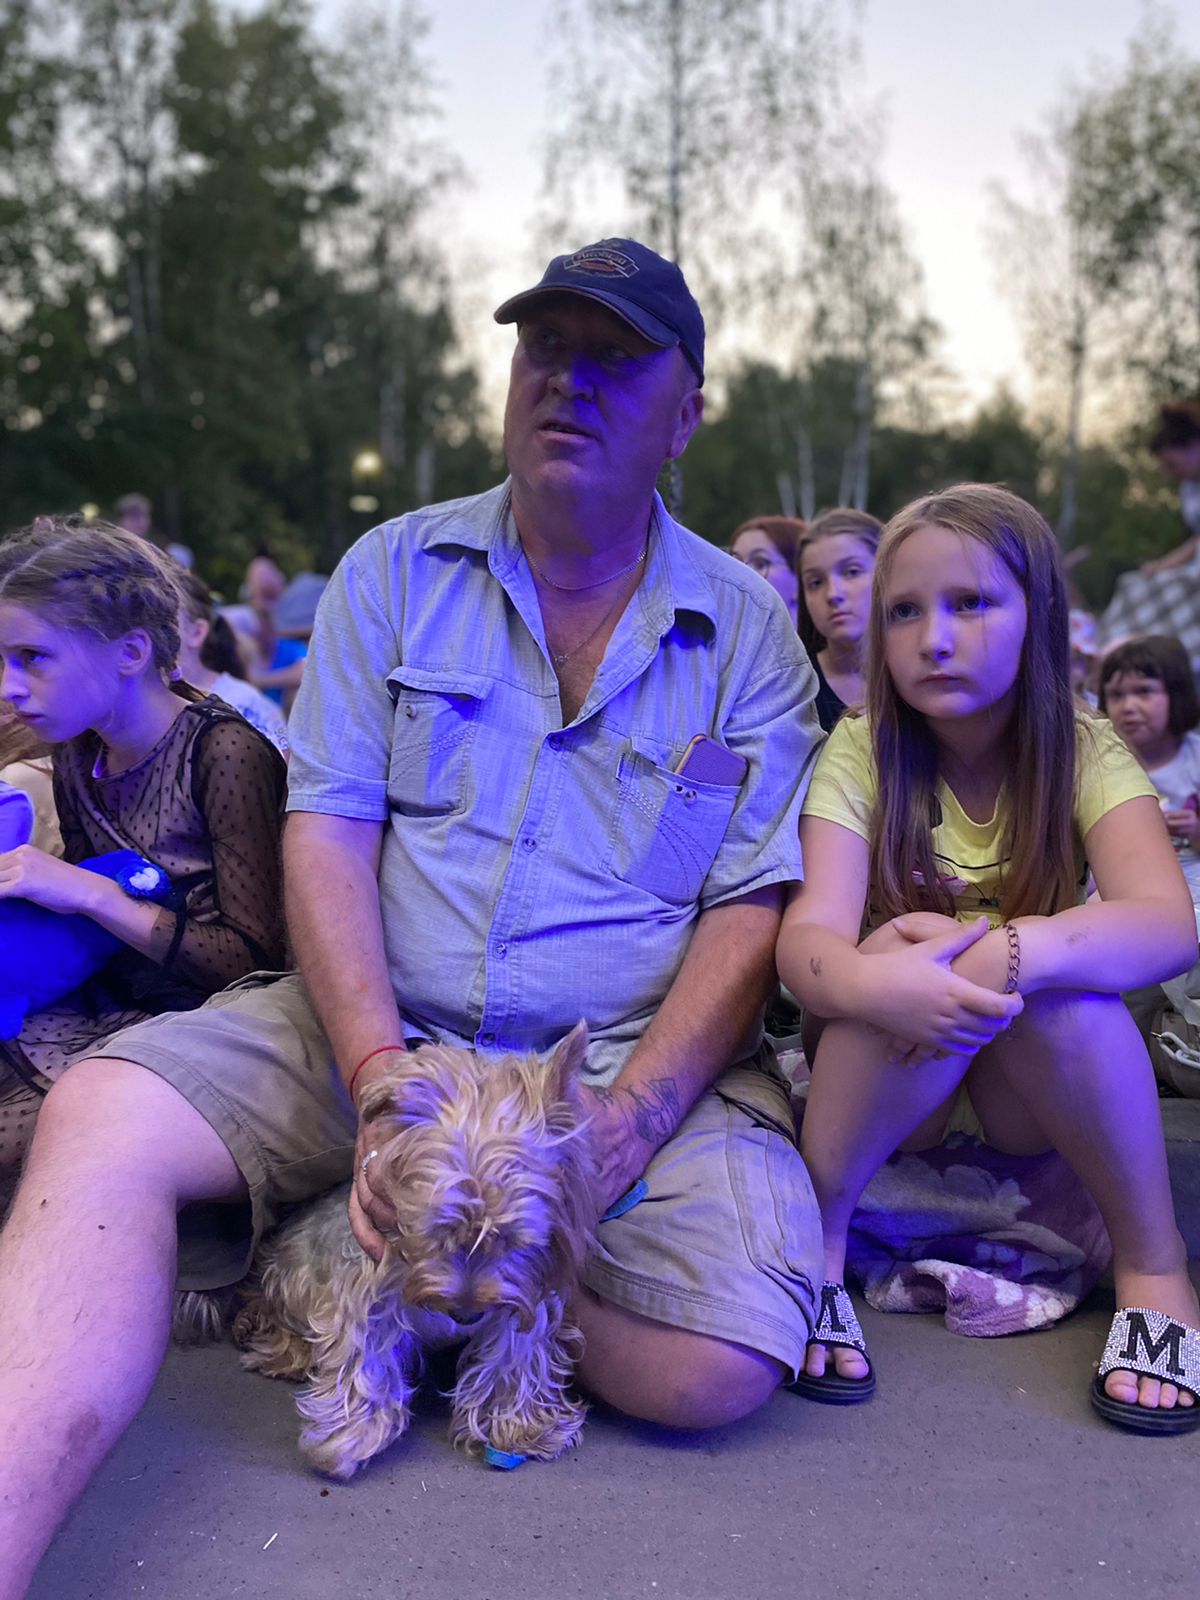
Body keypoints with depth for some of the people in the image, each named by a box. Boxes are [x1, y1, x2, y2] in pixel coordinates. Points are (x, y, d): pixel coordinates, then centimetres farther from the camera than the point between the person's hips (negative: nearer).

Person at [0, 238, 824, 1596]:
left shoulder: (751, 633, 4)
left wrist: (627, 1117, -18)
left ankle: (394, 1261, 0)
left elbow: (751, 910, -2)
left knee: (714, 1365, -25)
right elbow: (326, 835, -1)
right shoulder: (395, 573, 7)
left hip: (644, 1060, 0)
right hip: (381, 1029, 1)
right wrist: (382, 1077, -17)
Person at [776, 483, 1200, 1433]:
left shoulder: (1083, 752, -8)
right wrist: (866, 980, -47)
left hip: (1037, 1094, 1)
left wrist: (1020, 951, -44)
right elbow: (807, 939, -24)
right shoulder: (864, 752, -9)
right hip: (883, 1082, 0)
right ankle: (815, 1234, -19)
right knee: (913, 954, -32)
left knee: (1048, 972, -32)